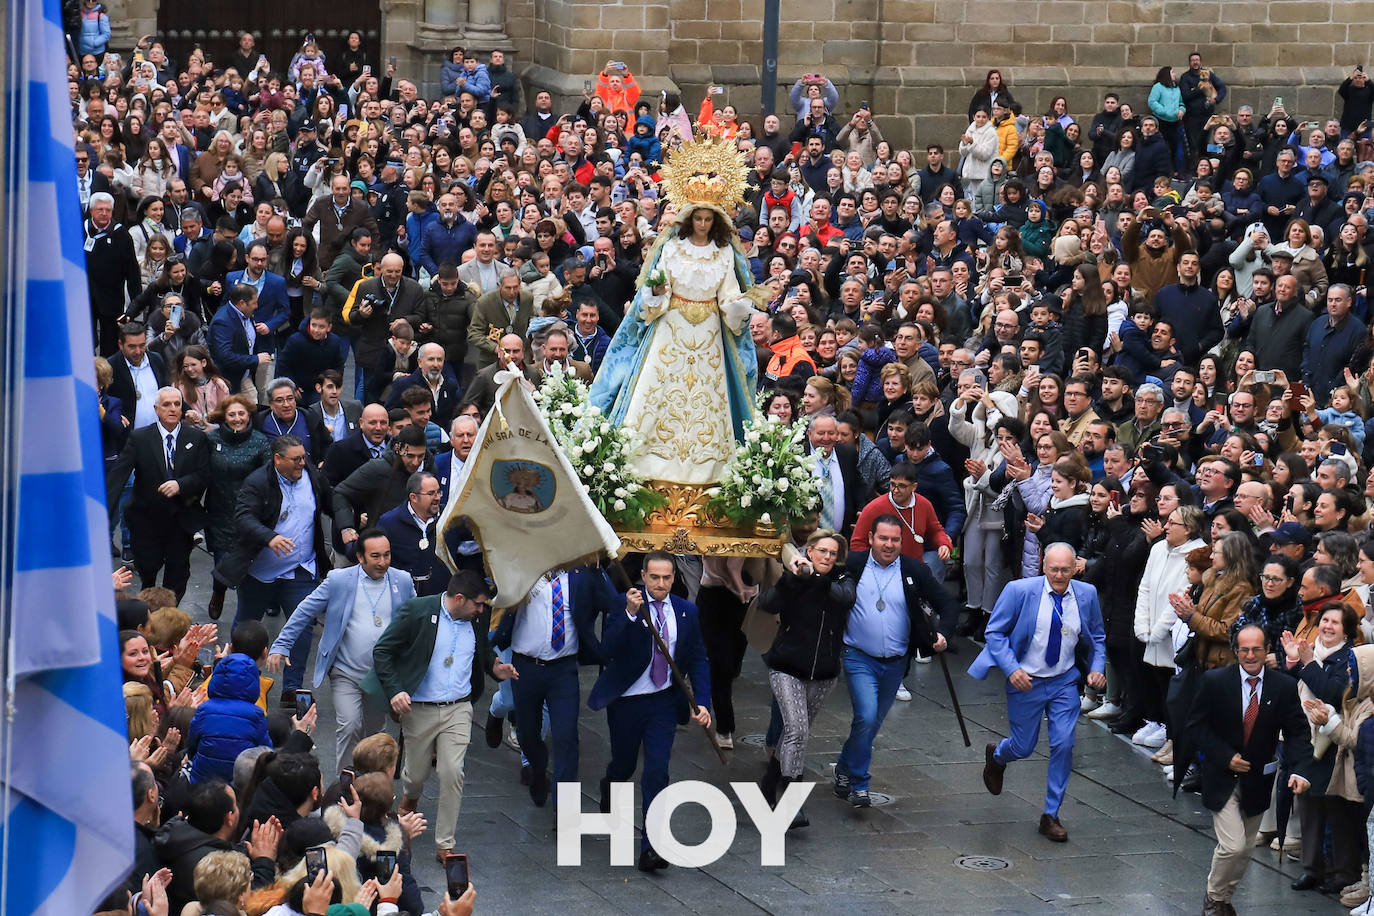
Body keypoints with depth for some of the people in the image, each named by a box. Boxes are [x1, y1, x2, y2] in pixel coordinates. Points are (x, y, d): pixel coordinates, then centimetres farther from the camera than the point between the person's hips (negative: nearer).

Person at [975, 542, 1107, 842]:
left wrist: (1098, 669, -6)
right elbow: (995, 632, -9)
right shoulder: (1019, 591, -14)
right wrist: (1012, 669, -21)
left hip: (1065, 682, 2)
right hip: (1026, 682, -2)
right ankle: (996, 755, 48)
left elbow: (1097, 638, 11)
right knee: (1023, 747, 8)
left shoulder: (1086, 595, -4)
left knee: (1064, 745, -7)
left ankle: (1051, 815, 9)